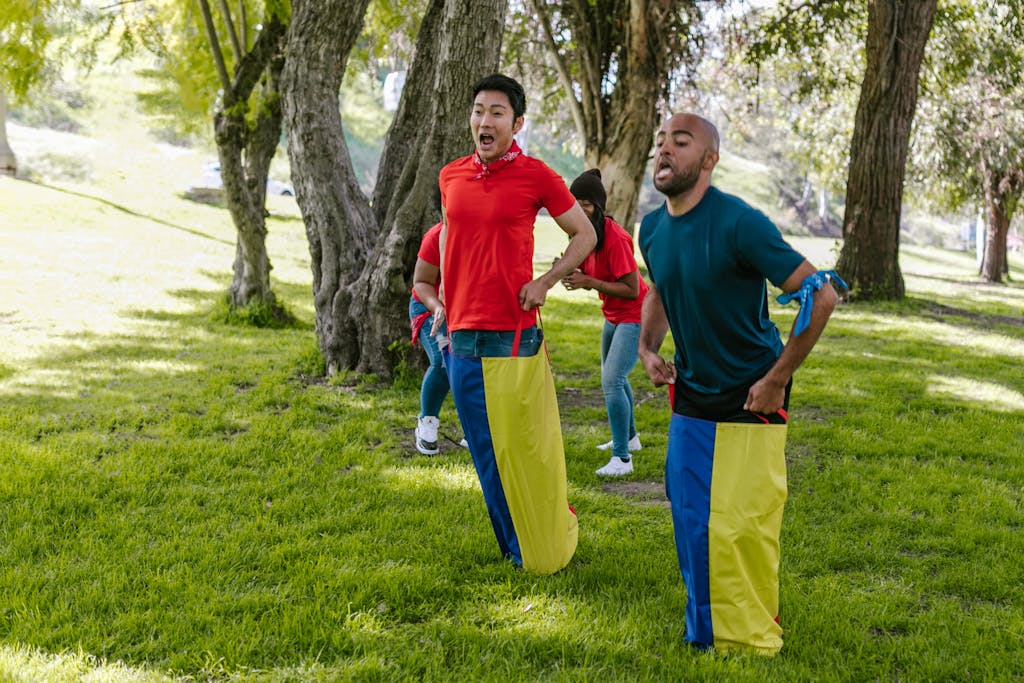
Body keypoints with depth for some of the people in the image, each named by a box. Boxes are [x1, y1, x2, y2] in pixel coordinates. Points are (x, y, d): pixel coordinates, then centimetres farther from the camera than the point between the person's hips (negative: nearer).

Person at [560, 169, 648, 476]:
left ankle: (622, 458, -15)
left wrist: (589, 282, -31)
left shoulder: (615, 238, -27)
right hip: (613, 316, 10)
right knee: (612, 378, 24)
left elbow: (631, 289, -27)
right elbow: (591, 276, 6)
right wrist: (572, 273, -15)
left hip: (635, 316, -10)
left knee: (611, 381, -19)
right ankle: (629, 437, 45)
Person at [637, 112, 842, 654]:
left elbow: (821, 295, -23)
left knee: (742, 526, -4)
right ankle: (703, 633, 31)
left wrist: (777, 379, -19)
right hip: (690, 396, 6)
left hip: (750, 400, -6)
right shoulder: (652, 229, -1)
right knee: (690, 519, 12)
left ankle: (750, 641, 16)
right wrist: (646, 347, 4)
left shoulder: (738, 223, -22)